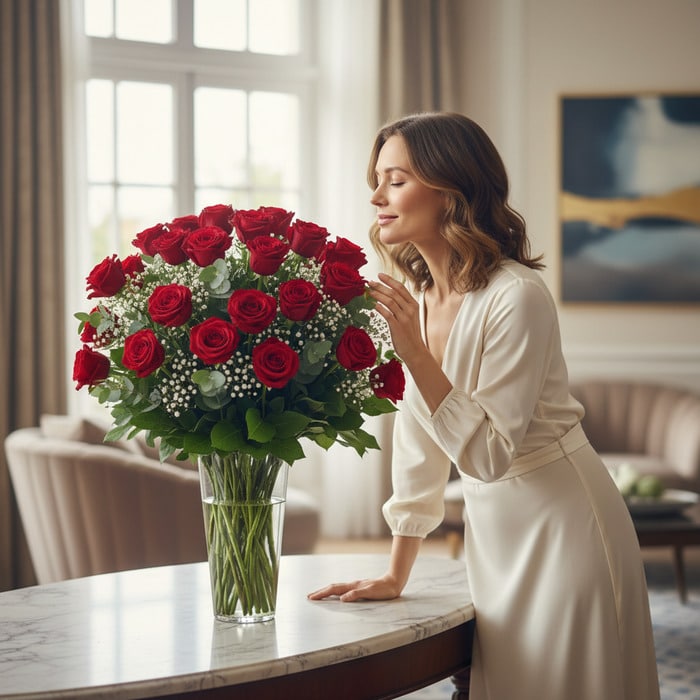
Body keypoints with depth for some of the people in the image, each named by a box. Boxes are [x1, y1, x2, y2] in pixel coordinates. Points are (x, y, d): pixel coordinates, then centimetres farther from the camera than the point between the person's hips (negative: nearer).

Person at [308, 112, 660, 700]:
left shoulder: (517, 297, -22)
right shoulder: (419, 298, 1)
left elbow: (490, 455, -24)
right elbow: (420, 444, 8)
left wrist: (415, 353, -29)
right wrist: (395, 577, 10)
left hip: (563, 531, -7)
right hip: (494, 535, 7)